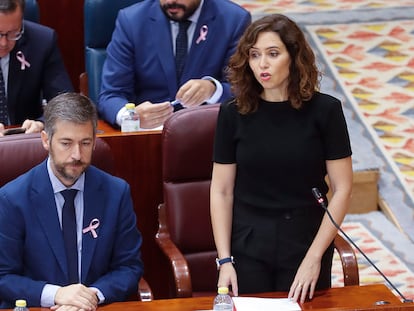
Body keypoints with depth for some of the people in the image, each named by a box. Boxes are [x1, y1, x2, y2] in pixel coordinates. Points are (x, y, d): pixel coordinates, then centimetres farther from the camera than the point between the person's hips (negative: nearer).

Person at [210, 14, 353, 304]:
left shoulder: (324, 110, -8)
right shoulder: (234, 113, -4)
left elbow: (342, 189, -6)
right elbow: (221, 192, -1)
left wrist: (314, 257, -11)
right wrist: (225, 260, -6)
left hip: (306, 246, -1)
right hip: (247, 249, 1)